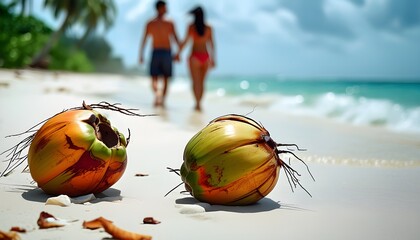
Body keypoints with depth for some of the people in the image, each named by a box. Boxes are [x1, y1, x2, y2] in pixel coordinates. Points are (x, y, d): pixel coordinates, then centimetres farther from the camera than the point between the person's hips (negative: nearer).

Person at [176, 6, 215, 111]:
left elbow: (185, 41, -10)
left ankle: (198, 103, -13)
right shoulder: (208, 28, 5)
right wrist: (212, 59, 11)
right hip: (205, 57, 3)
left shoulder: (191, 27, -4)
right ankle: (199, 103, 16)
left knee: (196, 82, -3)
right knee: (201, 82, 13)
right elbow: (211, 44, 6)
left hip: (195, 56, -3)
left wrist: (178, 53, -3)